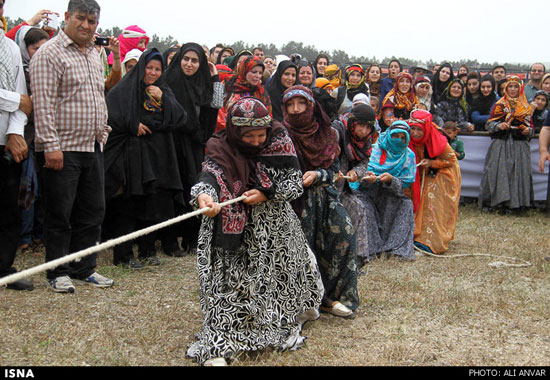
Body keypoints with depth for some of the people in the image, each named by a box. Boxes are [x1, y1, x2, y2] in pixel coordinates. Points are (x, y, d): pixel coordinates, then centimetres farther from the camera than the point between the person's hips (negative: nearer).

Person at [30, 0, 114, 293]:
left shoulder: (94, 55, 16)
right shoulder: (50, 53, -9)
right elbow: (43, 103, -16)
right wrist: (51, 145, -21)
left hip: (92, 148, 8)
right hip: (62, 149, -8)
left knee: (92, 212, 11)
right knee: (60, 214, 0)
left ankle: (84, 268, 22)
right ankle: (58, 273, 12)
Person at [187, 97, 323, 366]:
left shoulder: (279, 143, -10)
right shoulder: (222, 151, -17)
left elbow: (295, 184, -9)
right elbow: (209, 176, -37)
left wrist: (266, 194, -24)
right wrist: (203, 196, -59)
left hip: (277, 228, 3)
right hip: (239, 231, -3)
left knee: (283, 273, 21)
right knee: (231, 283, -10)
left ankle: (298, 309, 52)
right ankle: (218, 346, -7)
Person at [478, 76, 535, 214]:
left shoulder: (526, 108, 14)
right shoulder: (500, 105, 9)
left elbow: (531, 127, 17)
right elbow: (489, 124, 5)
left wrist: (528, 131, -6)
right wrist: (498, 126, -14)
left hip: (519, 146, 1)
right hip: (501, 144, -1)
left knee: (519, 171, -8)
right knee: (499, 171, -11)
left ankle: (514, 204, -4)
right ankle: (500, 201, -5)